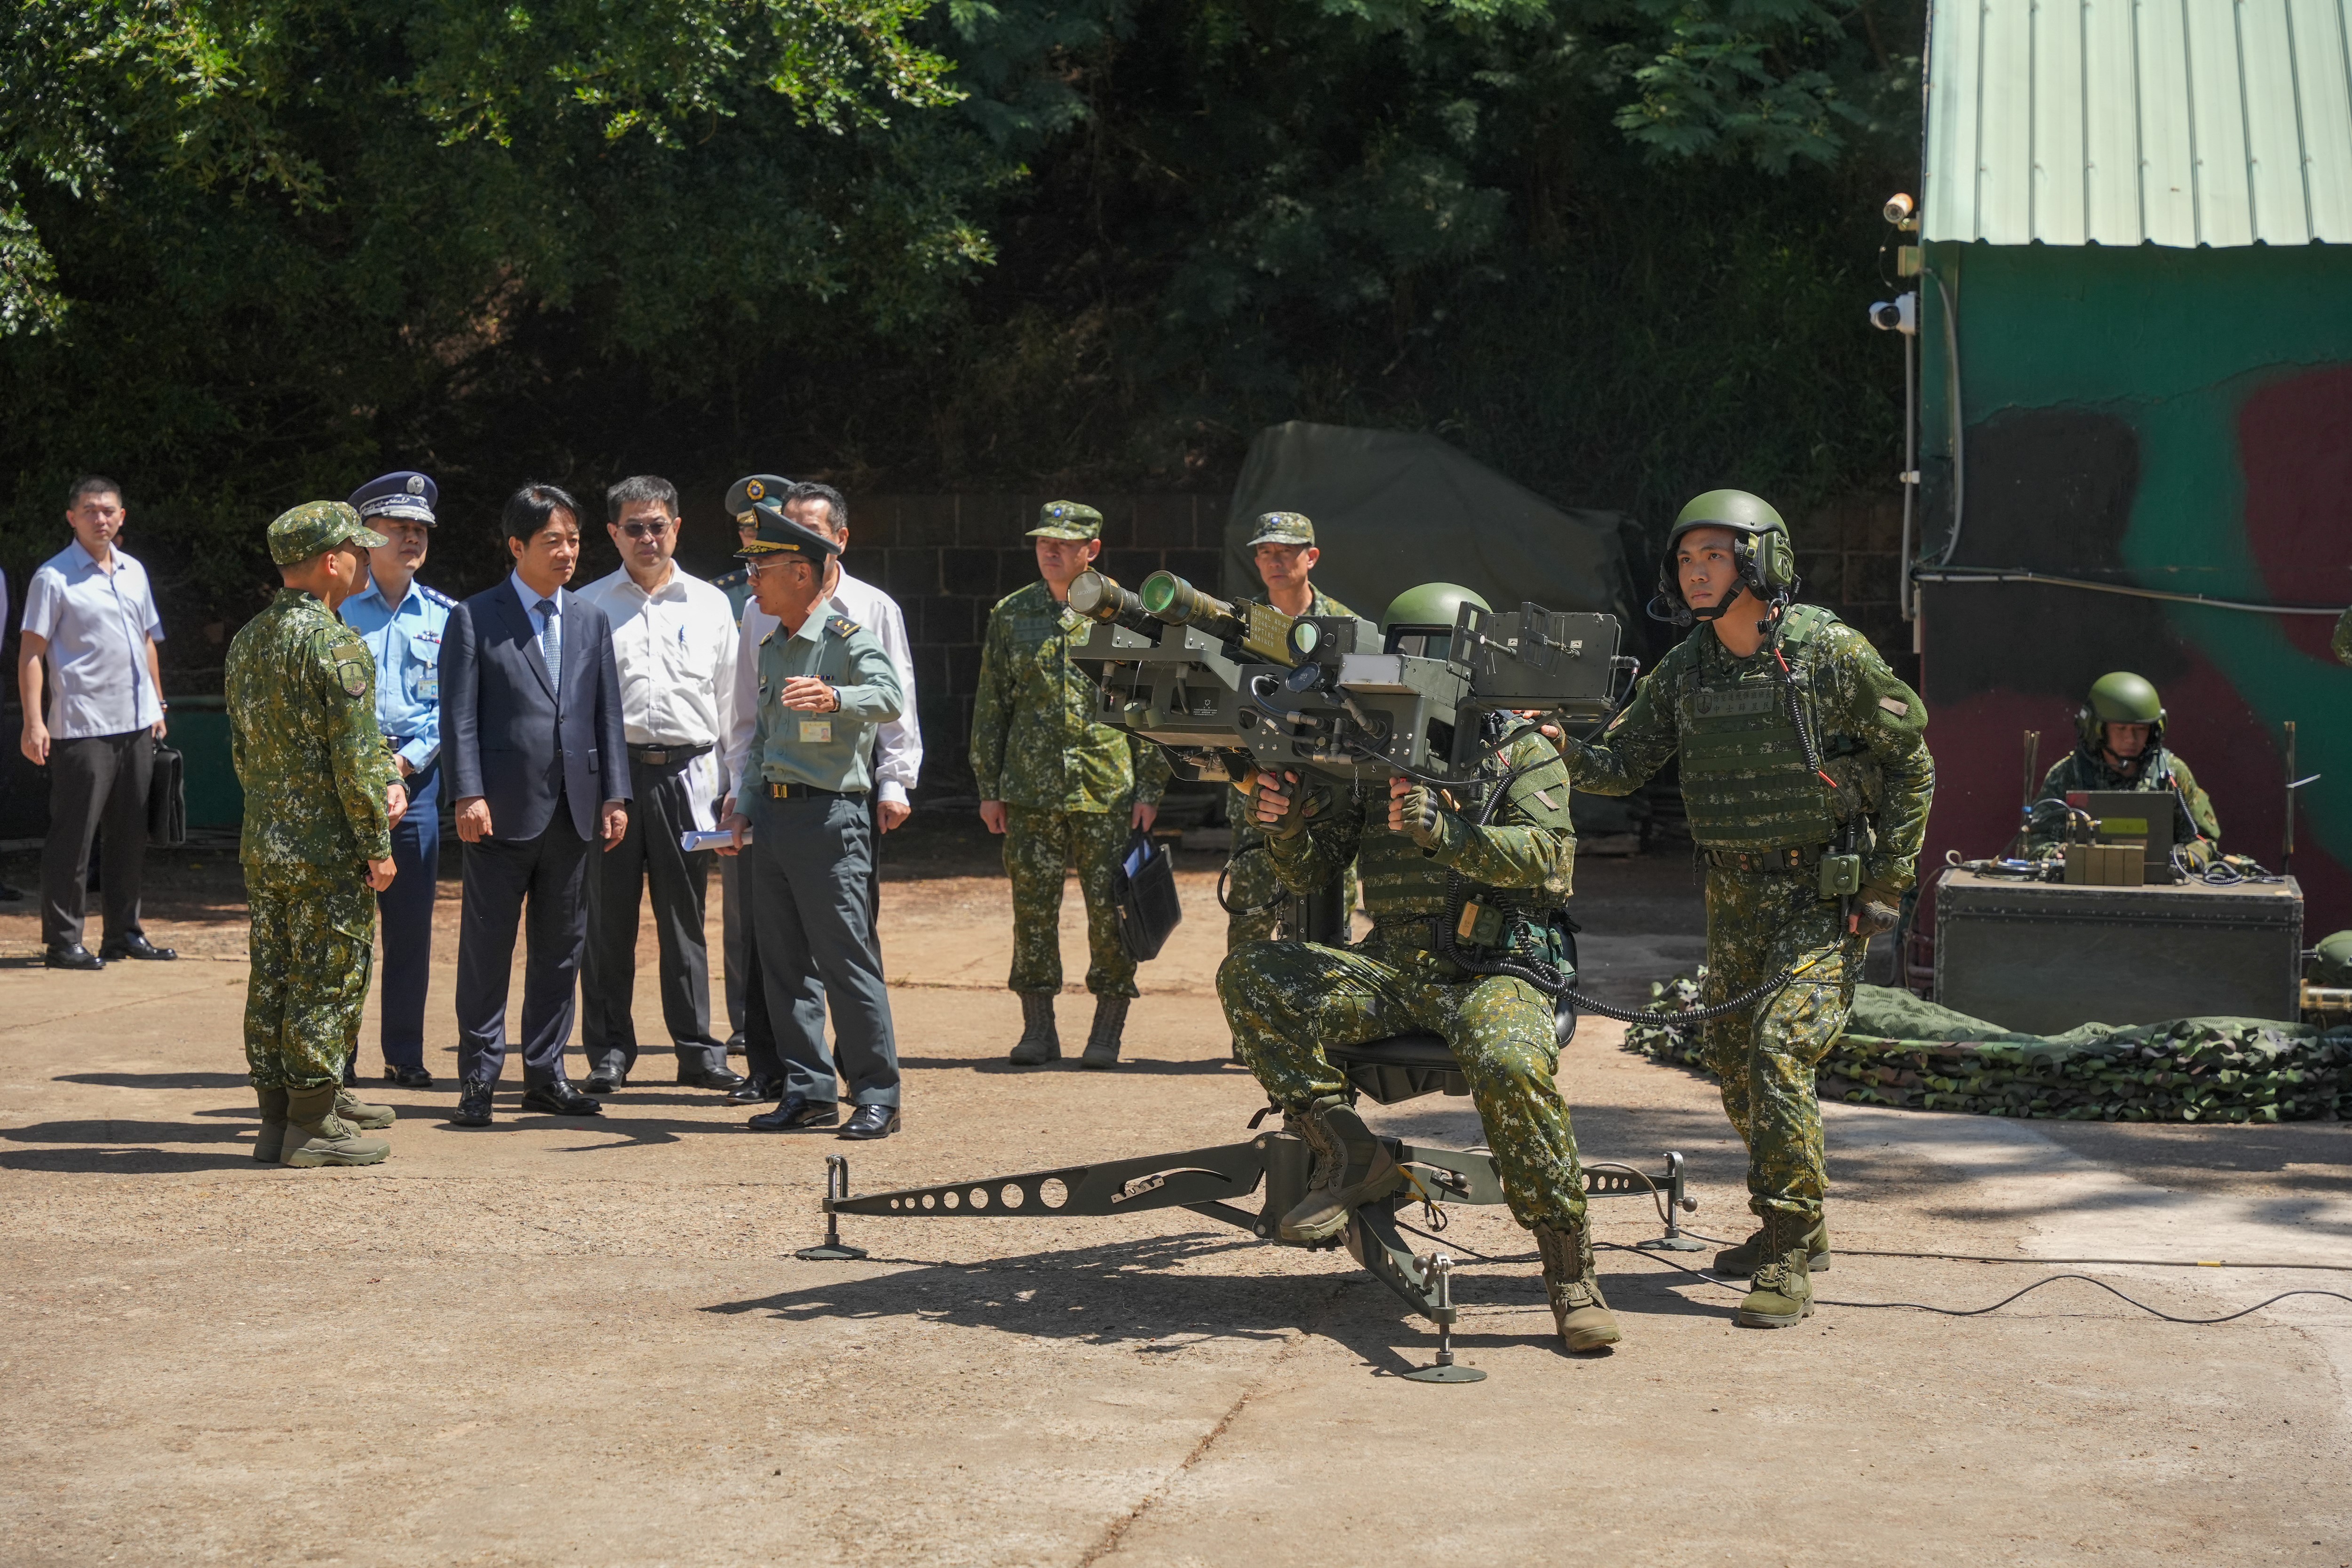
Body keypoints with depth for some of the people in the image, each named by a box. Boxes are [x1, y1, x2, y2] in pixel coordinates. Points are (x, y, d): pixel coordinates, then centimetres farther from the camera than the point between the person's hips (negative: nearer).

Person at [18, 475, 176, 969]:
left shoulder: (134, 571, 13)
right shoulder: (54, 577, -6)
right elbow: (31, 651, -8)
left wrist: (157, 705, 18)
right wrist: (33, 722, -15)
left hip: (136, 725, 6)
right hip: (82, 728, -6)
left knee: (131, 834, 10)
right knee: (73, 836, -4)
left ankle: (124, 932, 19)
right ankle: (62, 941, 1)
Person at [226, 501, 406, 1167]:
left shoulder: (246, 642, 10)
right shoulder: (337, 645, -16)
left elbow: (241, 748, 16)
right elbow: (354, 759, -17)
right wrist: (377, 845, -10)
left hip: (261, 844, 8)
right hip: (329, 848, -8)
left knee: (272, 981, 12)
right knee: (327, 983, -1)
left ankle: (279, 1116, 19)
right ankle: (313, 1128, 4)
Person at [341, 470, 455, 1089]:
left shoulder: (443, 615, 9)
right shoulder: (336, 609, 2)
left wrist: (406, 761, -7)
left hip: (416, 776, 2)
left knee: (411, 922, 5)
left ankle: (405, 1054, 13)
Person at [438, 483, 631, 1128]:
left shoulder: (591, 621, 13)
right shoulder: (474, 619, -1)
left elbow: (608, 713, 13)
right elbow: (459, 716, -5)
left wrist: (615, 795, 6)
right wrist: (469, 795, -14)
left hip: (573, 810, 5)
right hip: (503, 809, -5)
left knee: (561, 947, 9)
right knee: (487, 946, 0)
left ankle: (545, 1071, 18)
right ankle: (479, 1077, 7)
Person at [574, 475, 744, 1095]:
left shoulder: (711, 605, 12)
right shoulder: (588, 606, 7)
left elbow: (732, 700, 13)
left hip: (686, 772, 1)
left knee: (686, 916, 5)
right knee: (608, 916, 2)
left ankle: (697, 1049, 12)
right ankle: (609, 1050, 10)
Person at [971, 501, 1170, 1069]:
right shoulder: (1010, 615, 8)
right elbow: (991, 706, 12)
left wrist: (1150, 788, -2)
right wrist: (988, 788, 7)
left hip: (1109, 790, -2)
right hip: (1030, 792, 2)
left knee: (1111, 915, 0)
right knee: (1033, 913, 4)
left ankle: (1107, 1033, 11)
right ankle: (1038, 1030, 14)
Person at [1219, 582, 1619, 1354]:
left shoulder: (1522, 750, 2)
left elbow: (1544, 856, -15)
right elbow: (1311, 872, 13)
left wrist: (1443, 830, -30)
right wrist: (1285, 825, -11)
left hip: (1497, 970, -4)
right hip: (1393, 967, 5)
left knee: (1511, 1065, -37)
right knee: (1249, 975, -16)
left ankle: (1570, 1268, -22)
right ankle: (1342, 1149, -11)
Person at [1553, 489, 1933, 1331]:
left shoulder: (1831, 653, -12)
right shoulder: (1685, 670, 3)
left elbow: (1911, 761, -4)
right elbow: (1620, 765, 3)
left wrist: (1886, 884, -7)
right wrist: (1557, 746, -18)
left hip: (1826, 891, -6)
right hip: (1735, 895, 7)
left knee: (1778, 1050, -18)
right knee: (1732, 1060, 12)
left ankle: (1787, 1262, -12)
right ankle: (1798, 1224, 31)